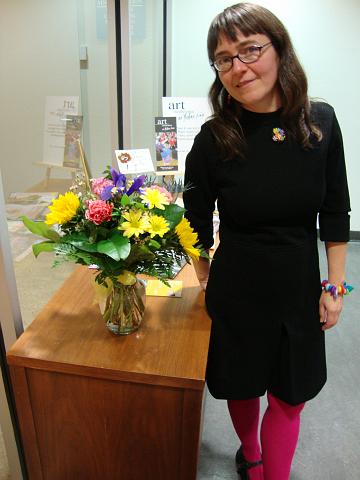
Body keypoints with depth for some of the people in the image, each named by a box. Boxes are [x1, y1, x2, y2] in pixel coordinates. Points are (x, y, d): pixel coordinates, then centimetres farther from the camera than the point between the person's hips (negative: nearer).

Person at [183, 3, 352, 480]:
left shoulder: (321, 121, -8)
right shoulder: (214, 139, -15)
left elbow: (335, 212, 0)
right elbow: (197, 225, -3)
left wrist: (335, 285, 1)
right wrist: (207, 281, 4)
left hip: (300, 287, 2)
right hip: (237, 289, -1)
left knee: (290, 396, 15)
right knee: (242, 385, 20)